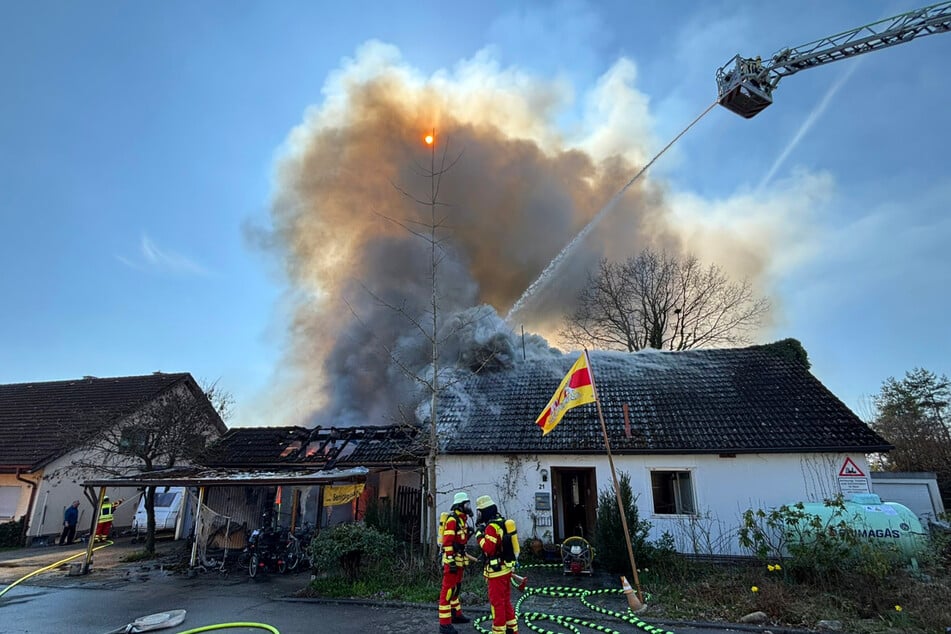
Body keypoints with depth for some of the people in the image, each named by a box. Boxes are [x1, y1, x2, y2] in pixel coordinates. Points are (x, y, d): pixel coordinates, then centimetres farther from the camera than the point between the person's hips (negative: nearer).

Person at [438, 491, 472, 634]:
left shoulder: (462, 519, 13)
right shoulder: (452, 519, -17)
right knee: (448, 589, -6)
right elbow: (447, 542, -21)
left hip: (460, 559, 10)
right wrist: (451, 561, -23)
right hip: (452, 559, -10)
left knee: (456, 587, 21)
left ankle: (456, 614, 36)